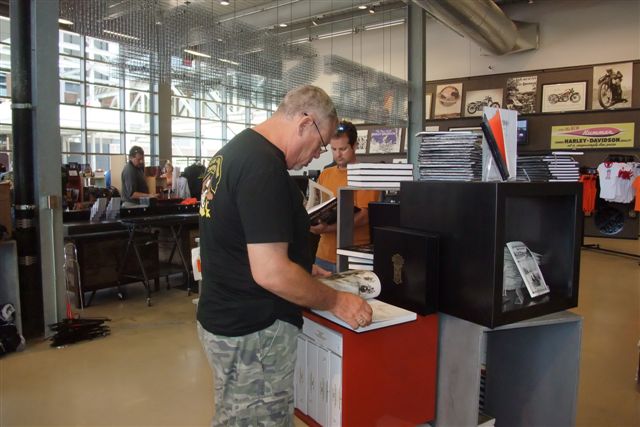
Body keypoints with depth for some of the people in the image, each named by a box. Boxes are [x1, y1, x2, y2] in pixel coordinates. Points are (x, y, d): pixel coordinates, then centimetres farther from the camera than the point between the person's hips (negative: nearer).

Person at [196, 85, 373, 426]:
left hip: (225, 318, 10)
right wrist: (336, 301, -14)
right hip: (252, 332, -10)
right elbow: (270, 273, -28)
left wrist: (305, 268, 17)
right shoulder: (264, 166, -24)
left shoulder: (234, 151, 9)